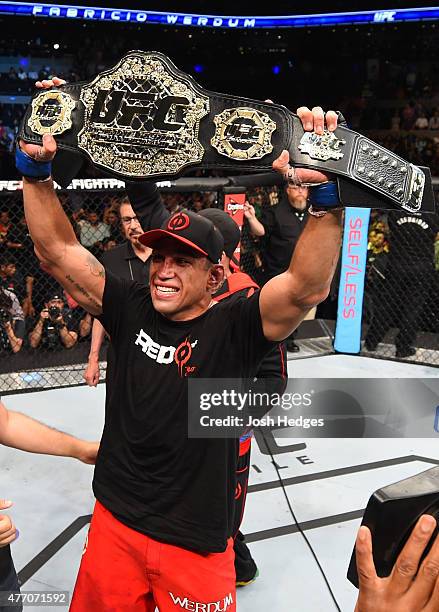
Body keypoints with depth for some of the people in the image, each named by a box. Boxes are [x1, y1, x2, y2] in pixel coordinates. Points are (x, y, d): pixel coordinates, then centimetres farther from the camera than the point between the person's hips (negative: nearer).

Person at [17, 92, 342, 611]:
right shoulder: (132, 311, -4)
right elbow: (58, 251, -5)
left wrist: (324, 193, -43)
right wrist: (35, 167, -15)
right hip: (113, 522, 4)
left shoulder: (233, 328, -15)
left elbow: (307, 287, -31)